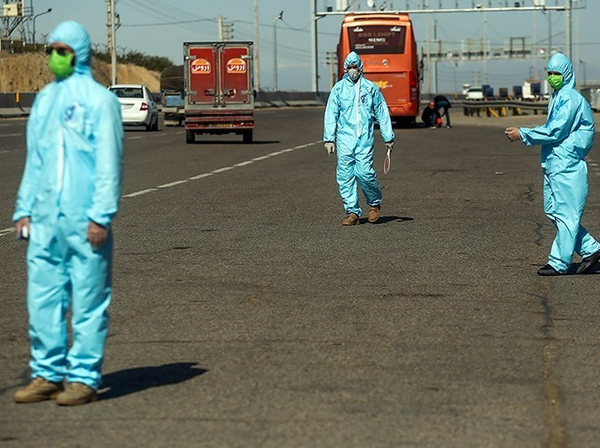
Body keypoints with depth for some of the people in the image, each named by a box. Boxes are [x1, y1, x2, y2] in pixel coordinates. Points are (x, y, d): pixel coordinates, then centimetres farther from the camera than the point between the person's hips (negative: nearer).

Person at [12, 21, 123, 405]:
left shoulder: (99, 99, -3)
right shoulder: (44, 100, 16)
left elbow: (109, 162, -7)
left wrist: (101, 215, -13)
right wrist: (25, 209, 13)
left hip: (85, 219, -6)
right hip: (45, 218, 6)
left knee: (88, 301, -1)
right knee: (42, 297, 6)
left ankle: (84, 378, 4)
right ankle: (48, 375, 13)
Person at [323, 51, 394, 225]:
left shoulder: (371, 88, 8)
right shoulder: (339, 88, 8)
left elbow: (382, 113, 13)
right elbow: (330, 114, 7)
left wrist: (388, 137, 12)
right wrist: (329, 138, -2)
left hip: (365, 138, -1)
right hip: (344, 138, 1)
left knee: (364, 172, -12)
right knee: (345, 175, -2)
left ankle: (375, 203, 13)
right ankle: (352, 212, 6)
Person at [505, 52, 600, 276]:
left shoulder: (570, 99, -14)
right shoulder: (556, 97, 16)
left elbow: (555, 132, -19)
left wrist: (523, 134, -14)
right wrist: (524, 133, 8)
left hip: (567, 165, -10)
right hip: (553, 164, 10)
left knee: (565, 214, -4)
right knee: (554, 211, 11)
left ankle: (559, 263, -1)